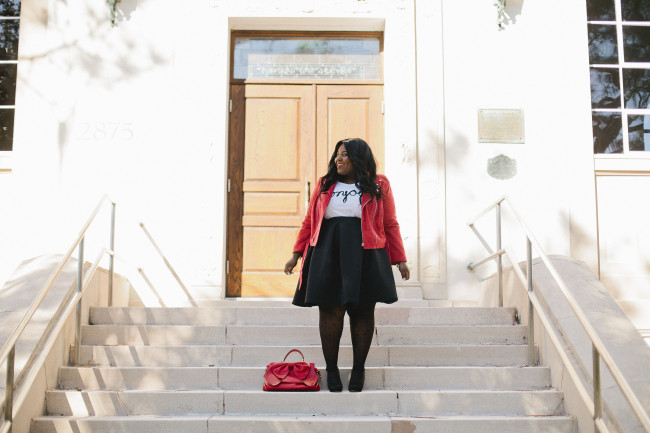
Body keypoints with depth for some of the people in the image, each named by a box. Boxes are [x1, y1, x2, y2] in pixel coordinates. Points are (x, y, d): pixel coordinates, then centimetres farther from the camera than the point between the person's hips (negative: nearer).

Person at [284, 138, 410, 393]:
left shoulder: (378, 186, 8)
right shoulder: (325, 185, 14)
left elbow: (390, 225, 7)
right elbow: (308, 222, 16)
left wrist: (399, 259, 2)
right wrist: (296, 254, 11)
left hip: (364, 256, -1)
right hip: (328, 256, 2)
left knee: (362, 312, 0)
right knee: (330, 311, -2)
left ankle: (358, 369, 14)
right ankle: (331, 369, 11)